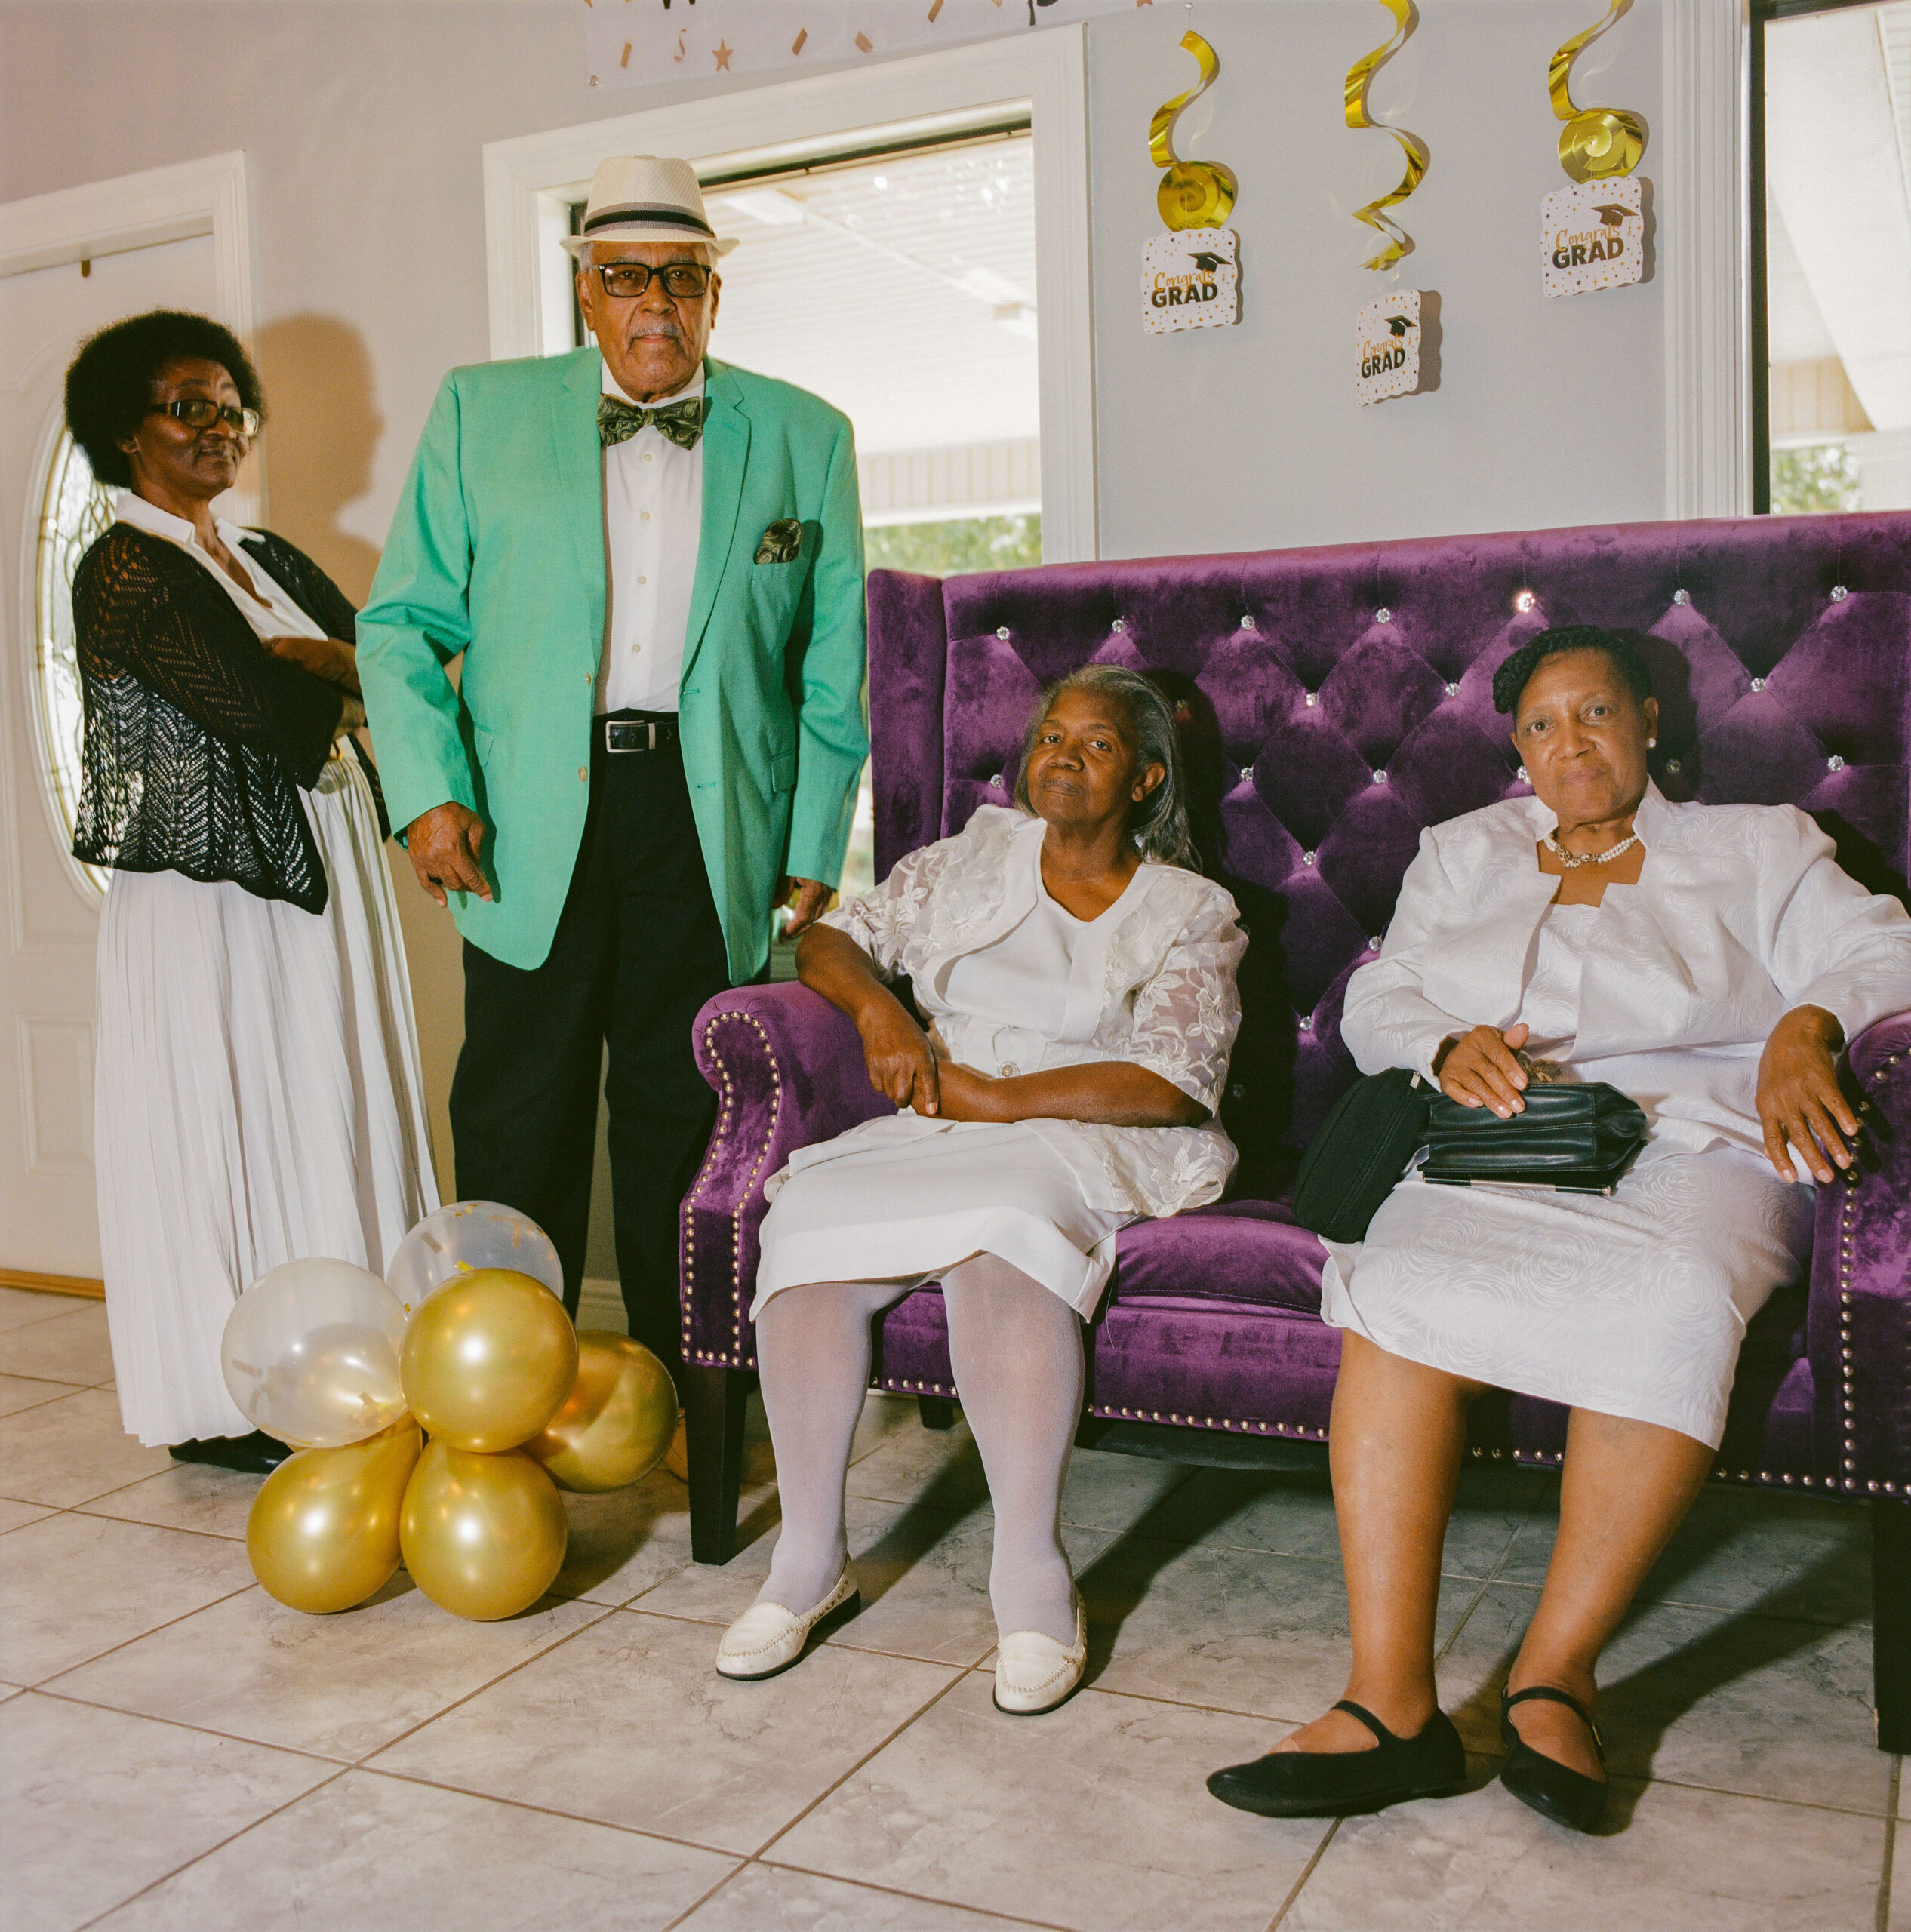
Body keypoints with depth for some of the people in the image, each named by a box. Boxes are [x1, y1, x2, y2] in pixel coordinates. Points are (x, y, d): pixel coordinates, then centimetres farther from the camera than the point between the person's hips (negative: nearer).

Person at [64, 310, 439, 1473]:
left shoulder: (265, 557, 17)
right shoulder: (126, 572, -9)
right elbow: (270, 716, -19)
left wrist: (317, 661, -14)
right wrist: (345, 676, -1)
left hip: (329, 879, 8)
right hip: (211, 893, -8)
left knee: (331, 1110, 10)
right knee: (226, 1126, 0)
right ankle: (221, 1406, 13)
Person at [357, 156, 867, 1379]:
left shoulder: (804, 437, 8)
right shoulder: (481, 411, 8)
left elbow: (832, 664, 10)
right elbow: (404, 621, 7)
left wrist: (816, 844, 5)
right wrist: (428, 791, -6)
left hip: (711, 816, 0)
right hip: (531, 821, 0)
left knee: (682, 1120, 8)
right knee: (516, 1119, 4)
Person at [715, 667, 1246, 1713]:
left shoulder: (1191, 912, 6)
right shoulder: (975, 856, 18)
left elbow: (1172, 1083, -7)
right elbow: (832, 940, 17)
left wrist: (1000, 1098, -14)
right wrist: (879, 1009, -6)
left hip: (1088, 1143, -3)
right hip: (938, 1131, 4)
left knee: (998, 1234, -38)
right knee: (808, 1221, -27)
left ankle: (1031, 1576, -28)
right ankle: (809, 1558, -16)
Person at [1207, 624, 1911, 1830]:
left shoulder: (1756, 848, 21)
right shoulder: (1463, 853, 27)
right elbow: (1374, 1001, 17)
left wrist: (1805, 1026, -15)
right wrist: (1448, 1046, -6)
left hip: (1693, 1148, -1)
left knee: (1671, 1300, -38)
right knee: (1396, 1290, -32)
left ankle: (1555, 1675, -27)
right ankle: (1391, 1705, -34)